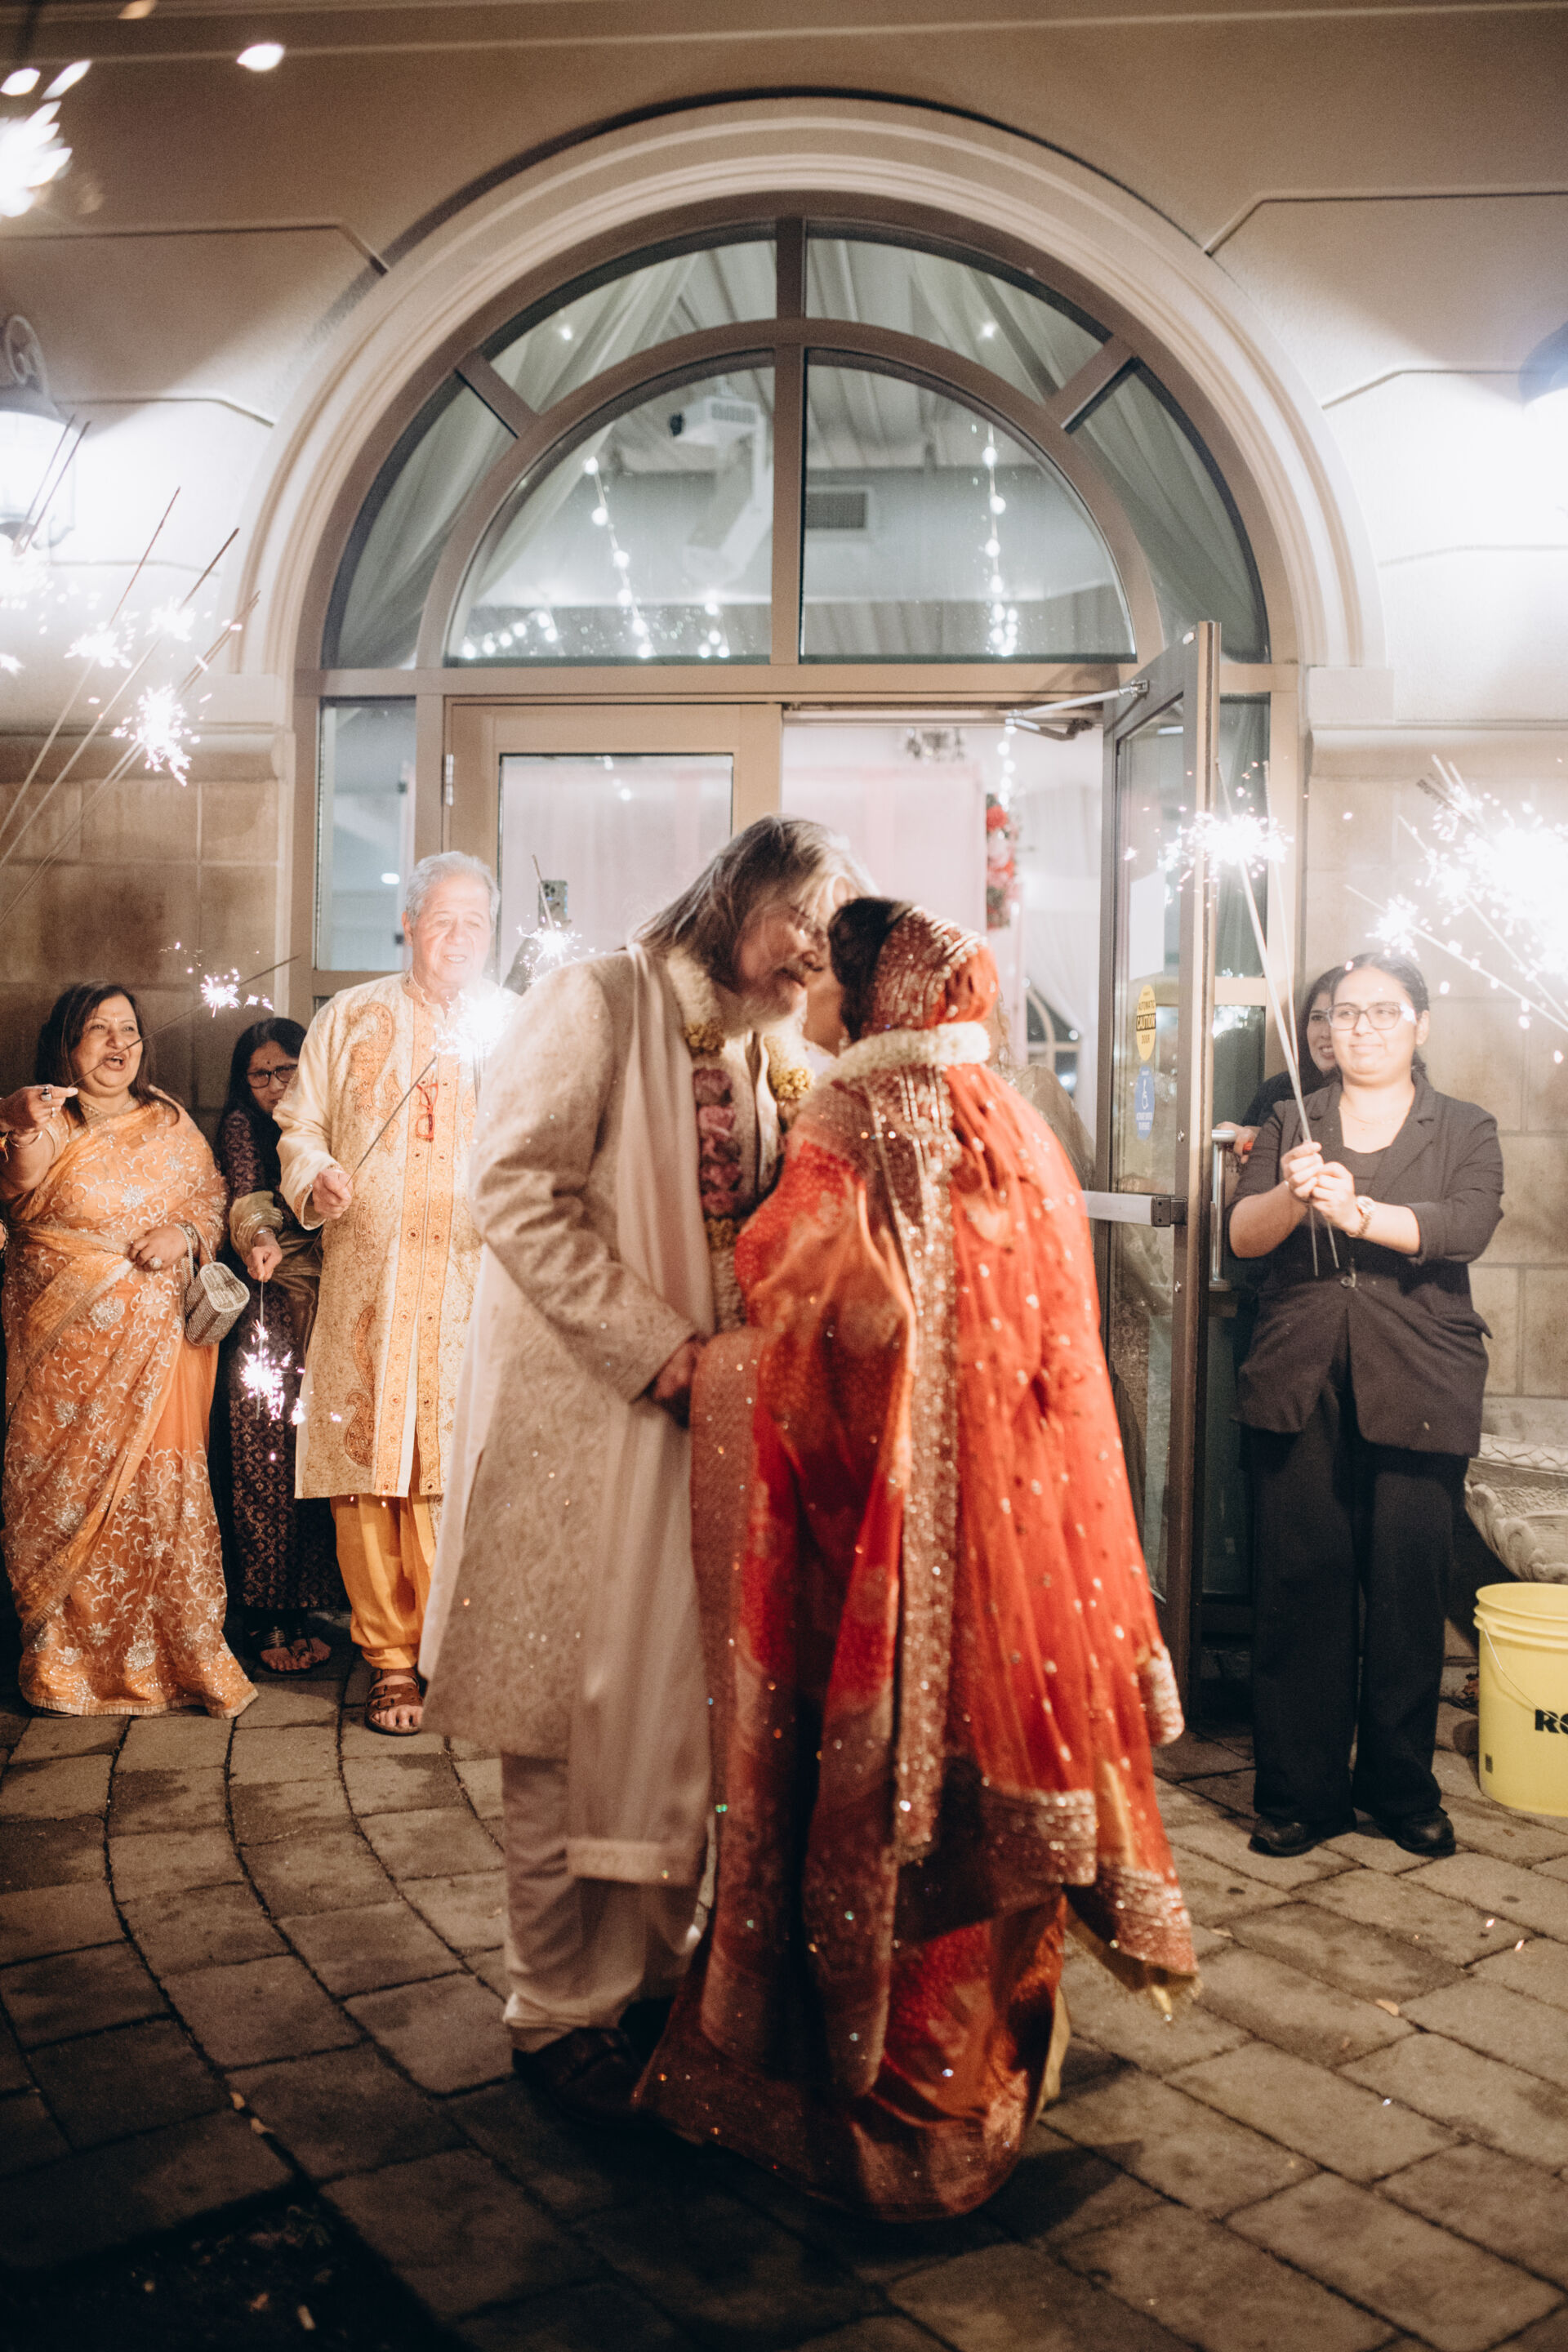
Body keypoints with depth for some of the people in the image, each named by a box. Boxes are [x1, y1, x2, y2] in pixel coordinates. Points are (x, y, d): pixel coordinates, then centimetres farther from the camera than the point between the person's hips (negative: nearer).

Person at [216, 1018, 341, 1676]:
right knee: (266, 1460, -7)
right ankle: (271, 1618, -1)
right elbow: (246, 1191, -7)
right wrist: (259, 1235, -27)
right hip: (268, 1309, -2)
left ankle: (307, 1602, 6)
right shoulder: (242, 1125, 11)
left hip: (331, 1307, 3)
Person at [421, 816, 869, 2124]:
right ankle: (557, 2011, 17)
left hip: (701, 1415, 7)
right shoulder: (600, 1003, -7)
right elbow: (518, 1190, -15)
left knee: (679, 1706, 12)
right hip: (583, 1412, -6)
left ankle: (653, 1967, 28)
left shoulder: (772, 1058, 14)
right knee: (577, 1715, 1)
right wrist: (655, 1346, -17)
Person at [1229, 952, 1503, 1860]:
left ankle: (1403, 1787, 17)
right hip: (1299, 1383, 1)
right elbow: (1243, 1235, 3)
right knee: (1302, 1583, -1)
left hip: (1418, 1385, -1)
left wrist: (1360, 1212, -25)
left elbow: (1467, 1226, -9)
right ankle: (1301, 1793, 9)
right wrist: (1289, 1195, -20)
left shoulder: (1466, 1131, 11)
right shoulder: (1292, 1124, 15)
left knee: (1410, 1589, 1)